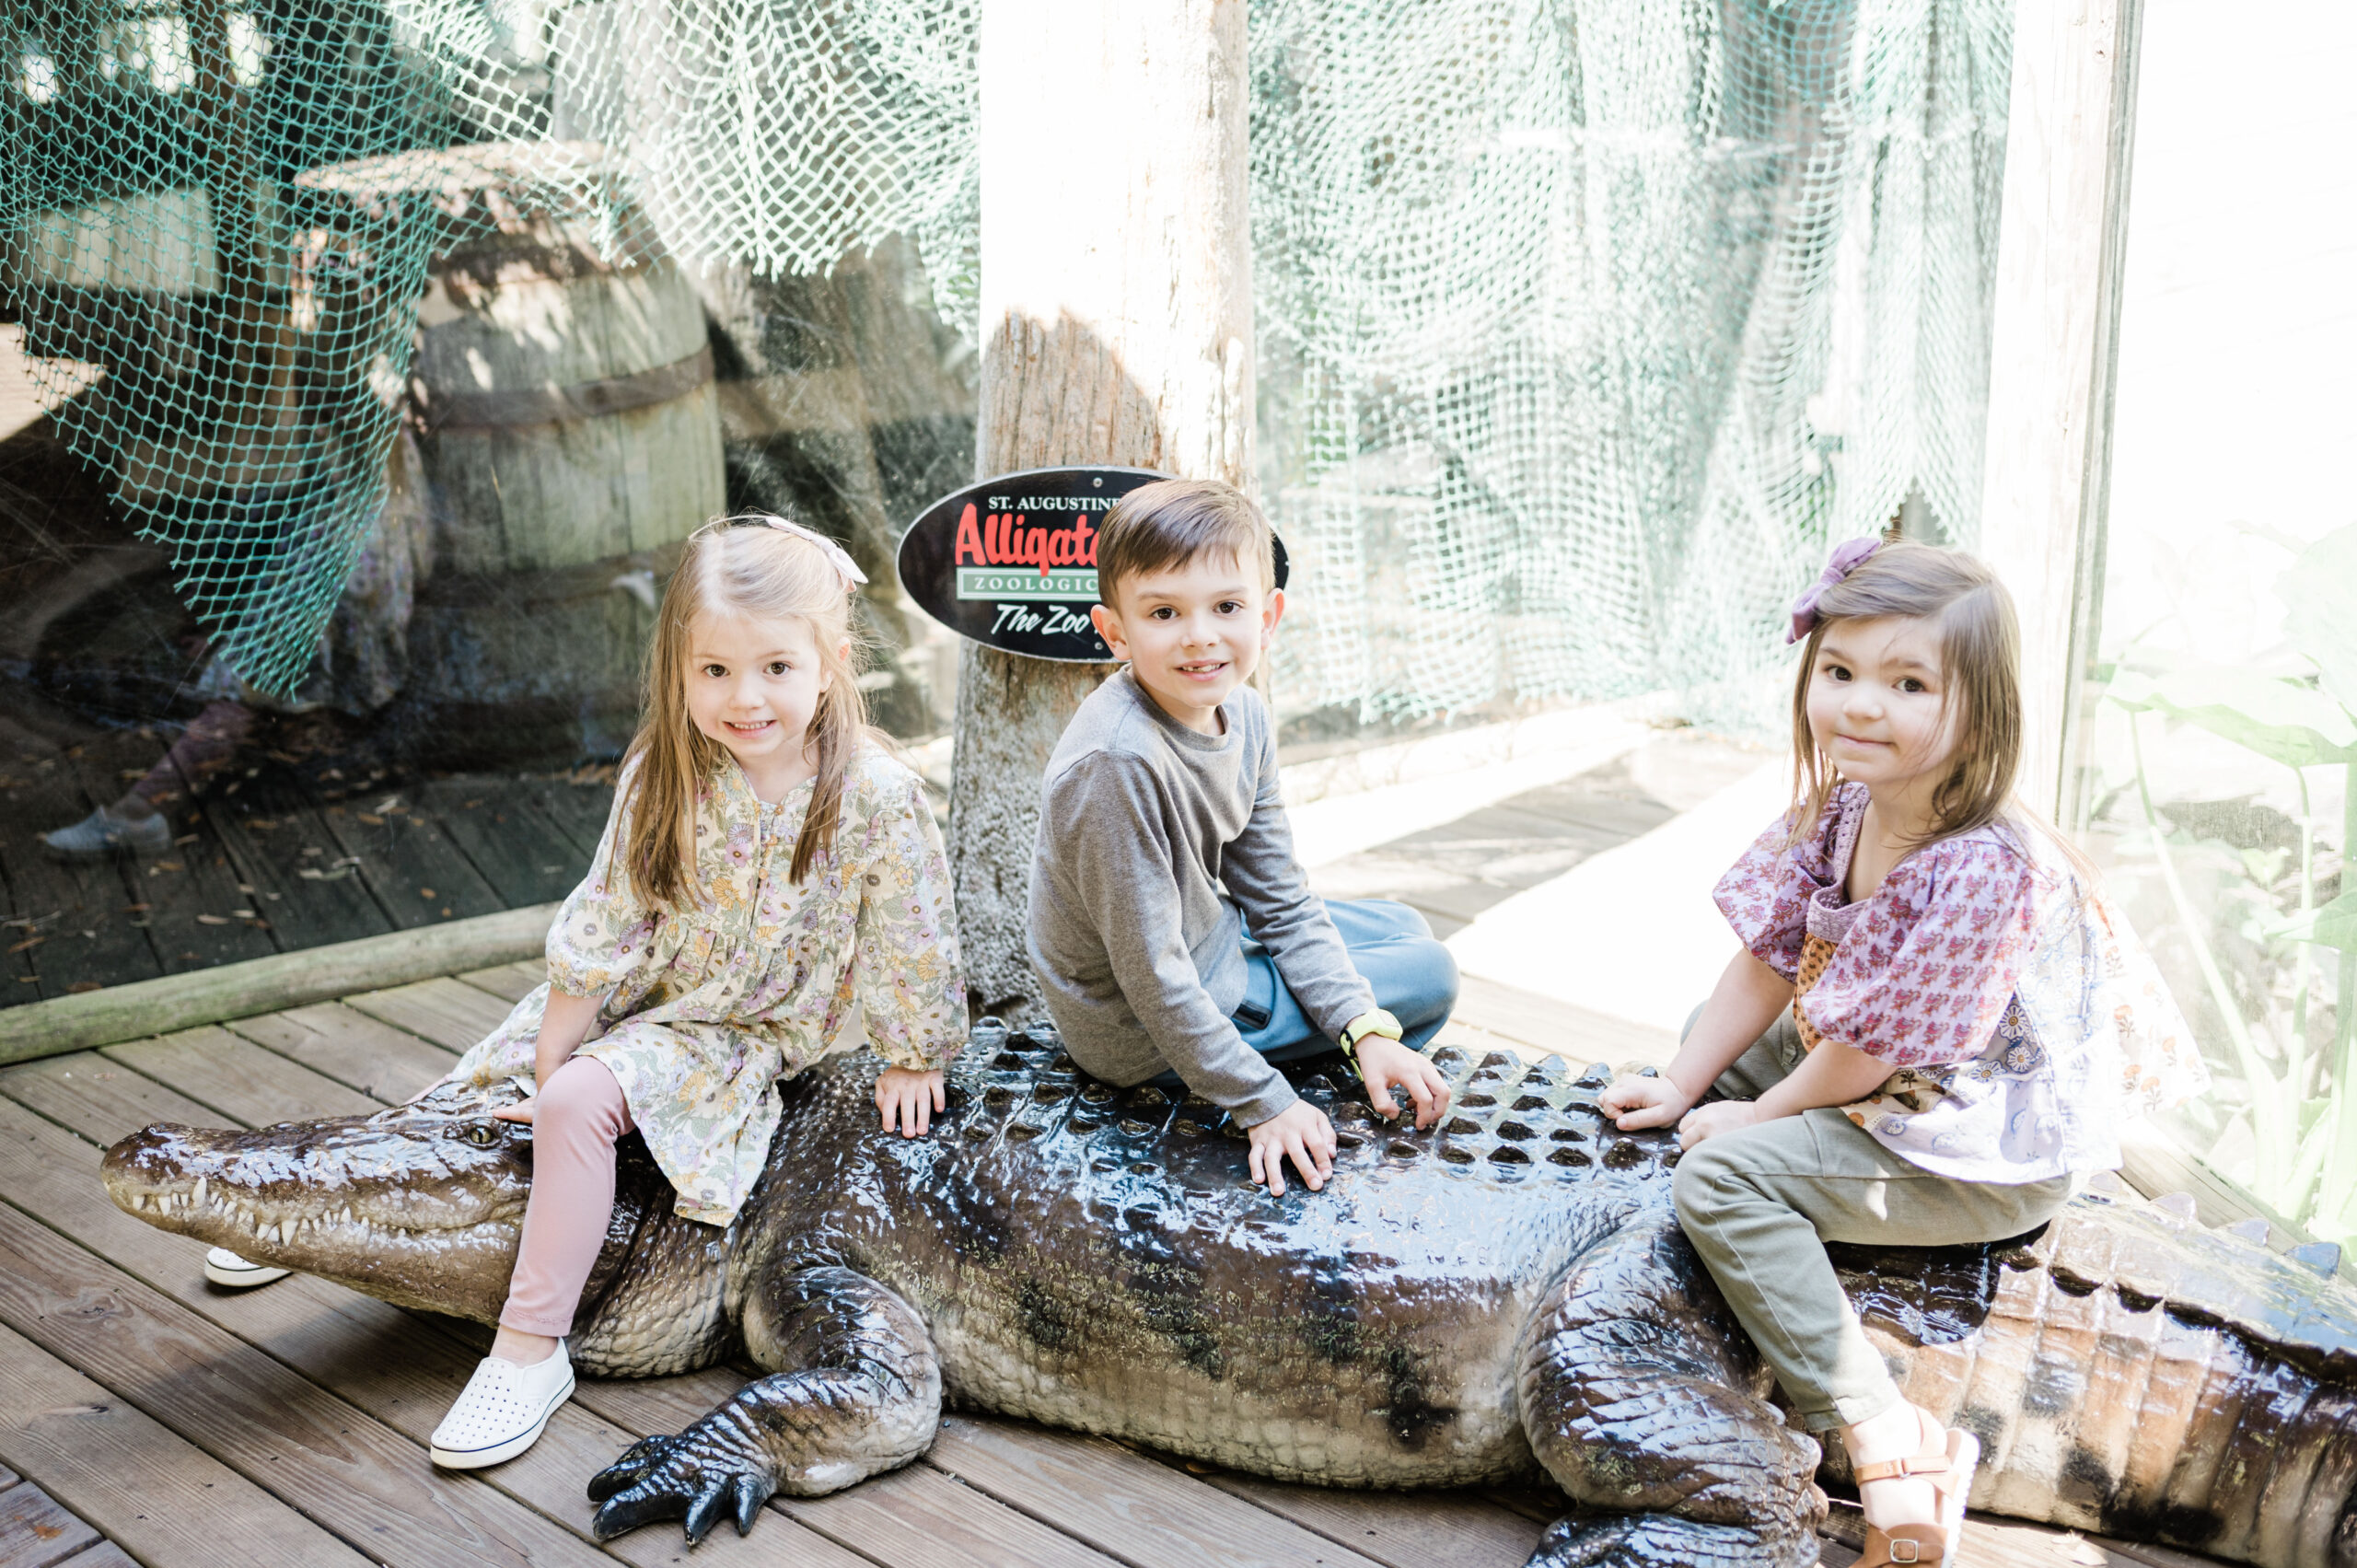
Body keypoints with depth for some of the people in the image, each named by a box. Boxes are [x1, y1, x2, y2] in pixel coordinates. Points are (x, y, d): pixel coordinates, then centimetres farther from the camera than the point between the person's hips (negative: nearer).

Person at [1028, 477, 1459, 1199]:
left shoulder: (1243, 714, -7)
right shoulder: (1120, 760, -33)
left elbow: (1279, 898, 0)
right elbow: (1152, 974, -29)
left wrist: (1367, 1027, -8)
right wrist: (1264, 1104, -25)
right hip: (1142, 1027, -8)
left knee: (1405, 928, 22)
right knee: (1430, 975, 0)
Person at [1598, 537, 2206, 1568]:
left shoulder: (1985, 871, -32)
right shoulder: (1840, 804, -6)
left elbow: (1872, 1046, -24)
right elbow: (1769, 962, 3)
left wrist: (1756, 1117, -9)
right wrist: (1682, 1085, 3)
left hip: (1987, 1153, -10)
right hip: (1882, 1087, 10)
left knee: (1721, 1177, -21)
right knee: (1713, 1027, 20)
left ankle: (1888, 1441, -17)